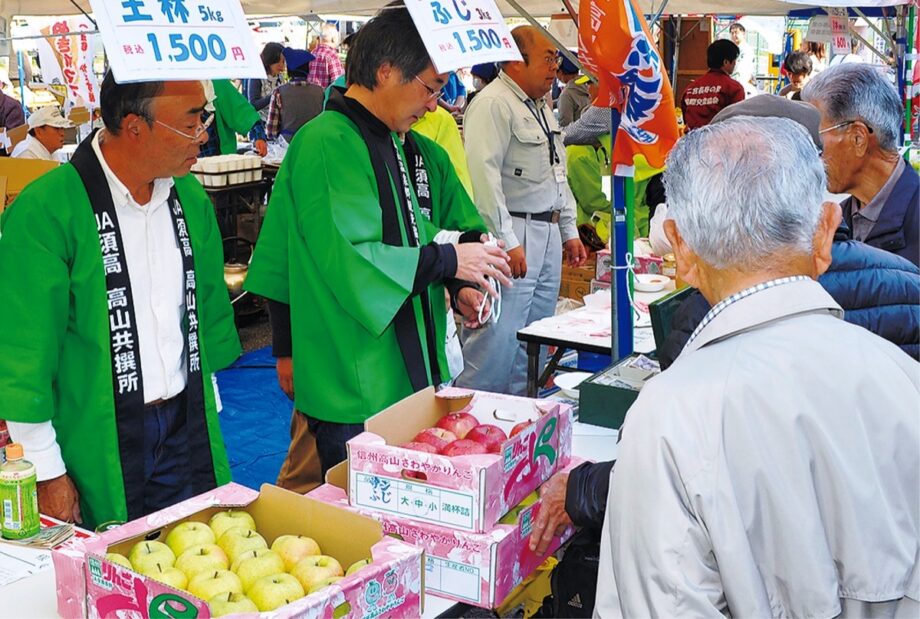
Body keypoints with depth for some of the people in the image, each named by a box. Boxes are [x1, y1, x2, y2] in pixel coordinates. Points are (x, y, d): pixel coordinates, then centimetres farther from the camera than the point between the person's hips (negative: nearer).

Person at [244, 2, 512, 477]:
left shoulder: (388, 142, 14)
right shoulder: (328, 143, -17)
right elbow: (347, 261, -25)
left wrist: (457, 287, 3)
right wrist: (448, 261, -17)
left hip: (407, 377, 9)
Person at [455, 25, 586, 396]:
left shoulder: (541, 108, 20)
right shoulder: (493, 105, -12)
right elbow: (484, 176, -21)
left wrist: (569, 232, 22)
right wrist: (506, 241, -24)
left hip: (548, 235, 10)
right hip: (513, 236, -10)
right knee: (497, 342, -11)